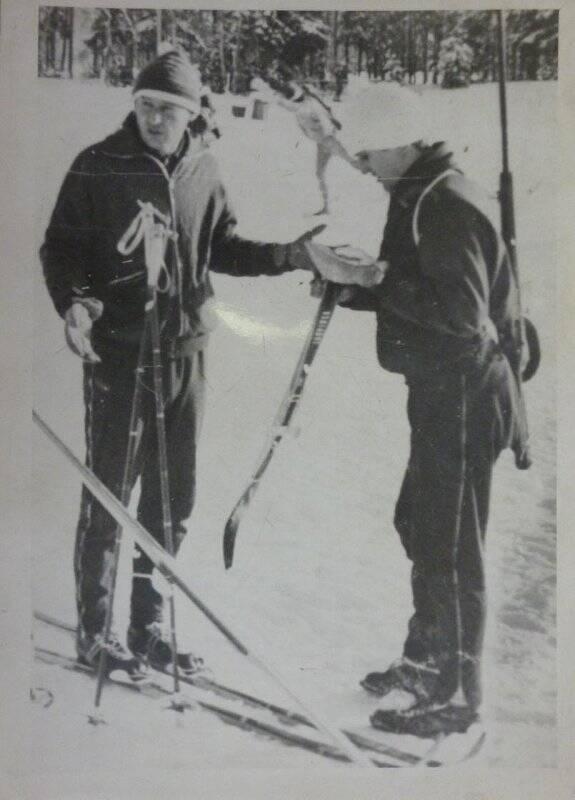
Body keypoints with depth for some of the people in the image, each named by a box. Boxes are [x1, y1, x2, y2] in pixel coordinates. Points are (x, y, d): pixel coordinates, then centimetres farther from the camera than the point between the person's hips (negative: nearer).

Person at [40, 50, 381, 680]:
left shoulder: (202, 169, 6)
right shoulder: (98, 167, -5)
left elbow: (222, 249, 15)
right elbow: (59, 247, -1)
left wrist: (292, 255, 3)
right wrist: (72, 302, -19)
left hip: (185, 350, 5)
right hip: (117, 351, -4)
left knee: (173, 497, 11)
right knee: (108, 493, 1)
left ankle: (146, 623, 28)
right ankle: (92, 630, 19)